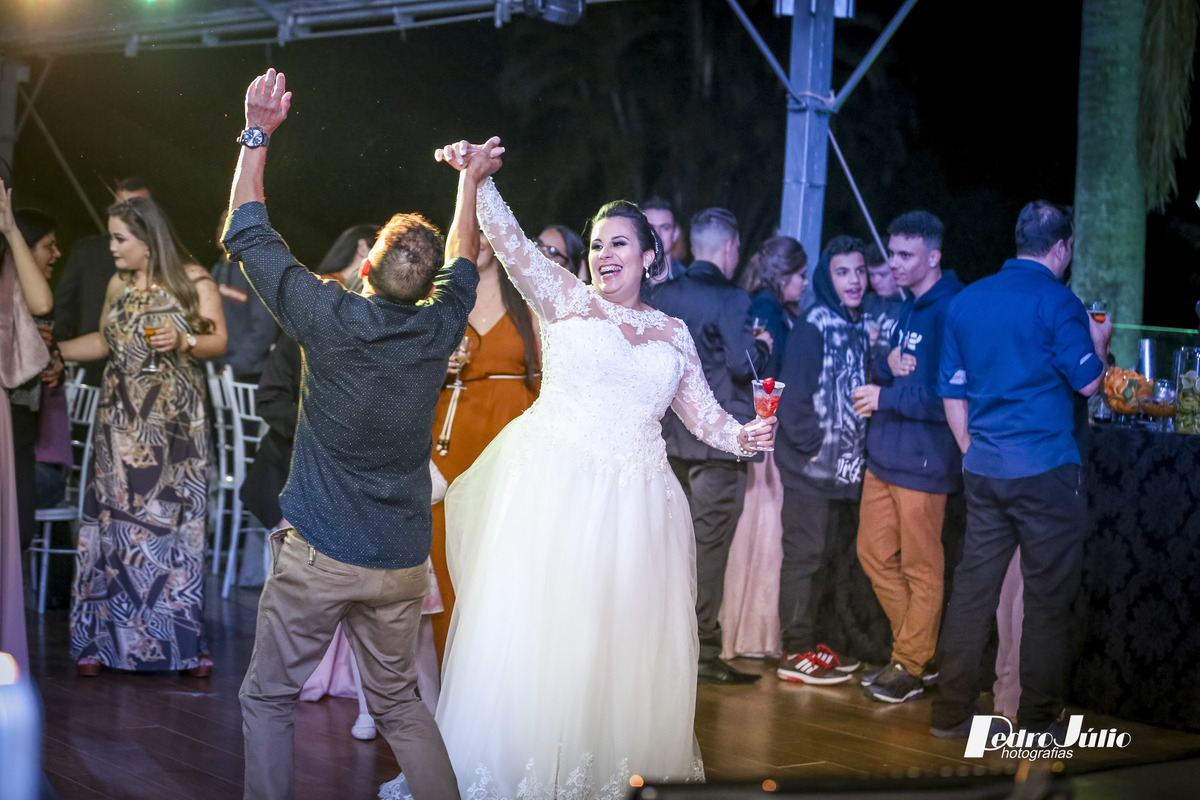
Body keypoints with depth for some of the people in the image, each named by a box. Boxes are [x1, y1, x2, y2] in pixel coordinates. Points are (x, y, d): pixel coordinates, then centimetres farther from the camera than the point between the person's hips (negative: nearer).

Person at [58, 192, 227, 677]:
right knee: (113, 520, 0)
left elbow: (219, 342, -1)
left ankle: (184, 641, 6)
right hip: (121, 423, 3)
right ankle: (101, 639, 6)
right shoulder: (118, 285, 8)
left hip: (174, 423, -3)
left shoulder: (194, 281, -2)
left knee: (176, 522, -1)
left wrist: (183, 341, -18)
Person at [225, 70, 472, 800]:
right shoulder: (439, 330, -4)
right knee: (399, 703, 17)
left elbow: (246, 234, -2)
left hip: (318, 555, -4)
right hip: (401, 562, 4)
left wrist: (258, 135, 4)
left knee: (269, 700, 10)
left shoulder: (331, 318, -14)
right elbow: (464, 263, 19)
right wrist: (471, 181, 31)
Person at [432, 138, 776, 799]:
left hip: (631, 499, 3)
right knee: (534, 626, -3)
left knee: (620, 635, 6)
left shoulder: (673, 333, 15)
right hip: (551, 489, -3)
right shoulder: (565, 299, 5)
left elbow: (702, 411, 16)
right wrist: (479, 180, -26)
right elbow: (513, 247, -10)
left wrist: (744, 436, -4)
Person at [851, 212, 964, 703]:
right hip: (884, 455, 9)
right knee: (875, 555, 13)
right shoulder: (905, 310, 15)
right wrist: (888, 365, -4)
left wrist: (887, 396, -14)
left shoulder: (951, 311, -14)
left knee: (920, 568, 1)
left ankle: (912, 665, 13)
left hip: (923, 460, -9)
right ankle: (917, 651, 26)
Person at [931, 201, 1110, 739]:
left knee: (972, 588, 9)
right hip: (1044, 471, -6)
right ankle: (1037, 721, 7)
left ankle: (951, 711, 13)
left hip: (983, 471, 6)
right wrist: (1099, 343, 12)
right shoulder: (1056, 301, -10)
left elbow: (952, 391, 12)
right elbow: (1088, 382, -6)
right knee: (1048, 597, 3)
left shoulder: (967, 300, 9)